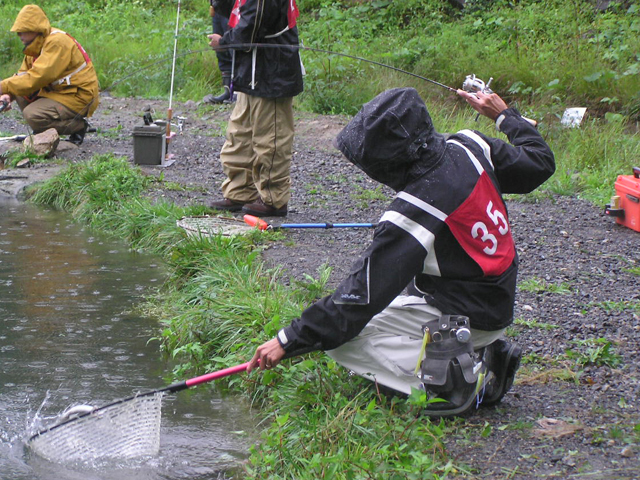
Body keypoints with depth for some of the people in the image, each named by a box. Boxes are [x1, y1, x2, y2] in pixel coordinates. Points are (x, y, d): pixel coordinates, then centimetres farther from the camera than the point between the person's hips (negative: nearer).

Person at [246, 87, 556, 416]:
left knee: (341, 337, -9)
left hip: (464, 319, -9)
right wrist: (504, 115, 26)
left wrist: (289, 341, -17)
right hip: (499, 304, 9)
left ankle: (449, 381, -13)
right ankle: (477, 355, 12)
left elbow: (361, 296, -24)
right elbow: (541, 163, 9)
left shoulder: (413, 213, -28)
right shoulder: (469, 147, -9)